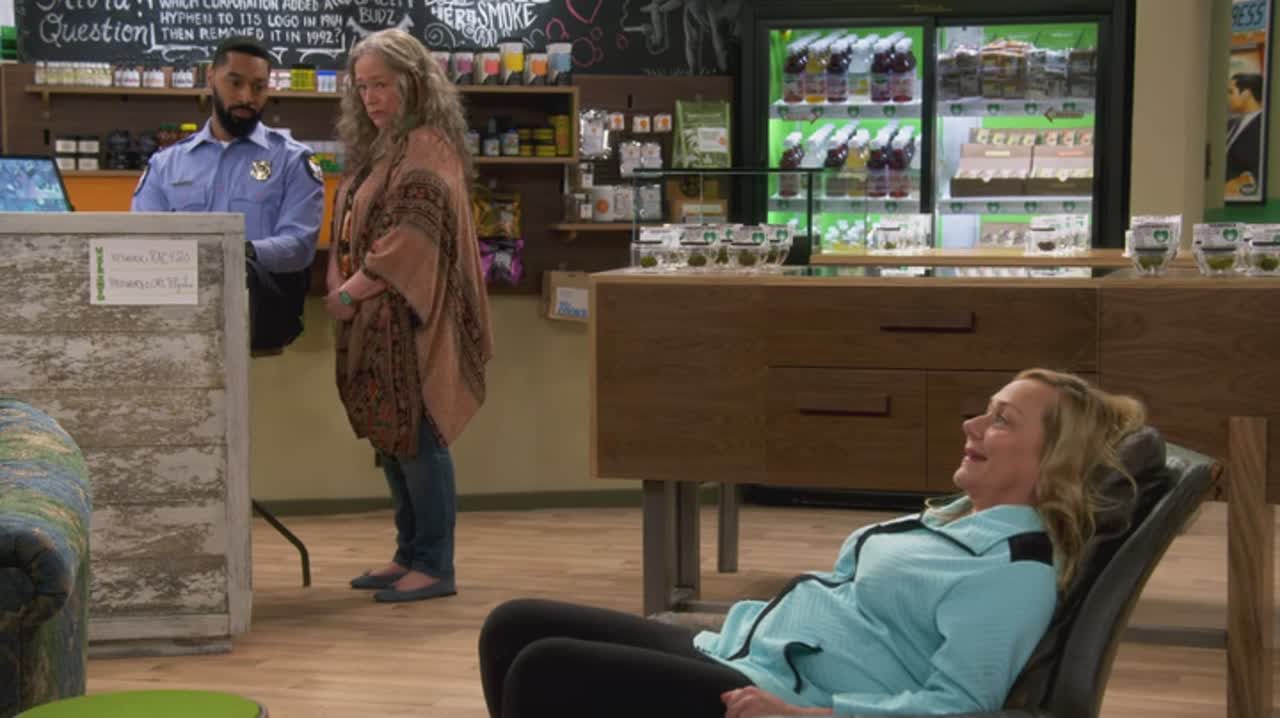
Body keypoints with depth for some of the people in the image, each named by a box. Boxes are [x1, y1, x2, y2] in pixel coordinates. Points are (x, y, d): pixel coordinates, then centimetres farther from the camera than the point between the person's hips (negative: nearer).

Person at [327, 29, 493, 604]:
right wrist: (344, 289, 4)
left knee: (416, 437, -6)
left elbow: (411, 234, -20)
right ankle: (411, 554, 21)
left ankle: (434, 566, 0)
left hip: (411, 317, -9)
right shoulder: (375, 148, 17)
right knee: (390, 438, 12)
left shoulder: (427, 146, -10)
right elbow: (353, 231, 21)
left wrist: (351, 291, -17)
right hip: (374, 319, 9)